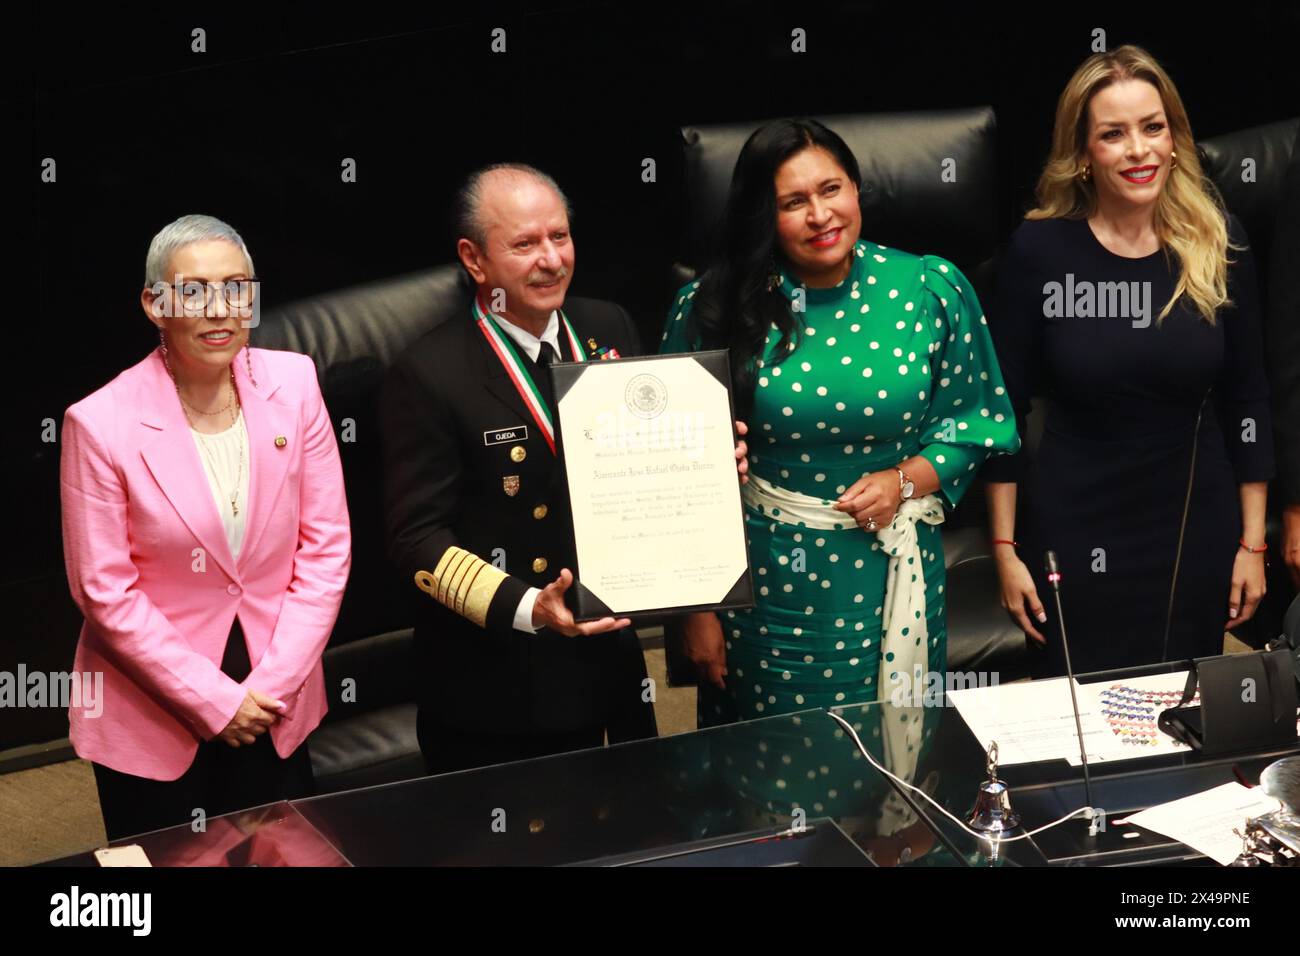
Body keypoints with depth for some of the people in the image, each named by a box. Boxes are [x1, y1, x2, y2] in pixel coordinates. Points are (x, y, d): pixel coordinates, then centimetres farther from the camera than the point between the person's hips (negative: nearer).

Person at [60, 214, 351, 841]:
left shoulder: (294, 384, -8)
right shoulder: (99, 424, -17)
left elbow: (326, 547, -4)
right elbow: (104, 592, -12)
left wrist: (273, 685, -9)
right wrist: (215, 699, -12)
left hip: (278, 708, 3)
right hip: (151, 725, -3)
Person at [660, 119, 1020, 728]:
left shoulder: (932, 290, -4)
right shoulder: (713, 310, -7)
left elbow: (974, 416, 6)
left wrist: (905, 480, -12)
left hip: (888, 581, 1)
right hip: (765, 588, -1)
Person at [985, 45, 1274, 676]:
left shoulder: (1220, 246, -4)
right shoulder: (1039, 248, -9)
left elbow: (1246, 402, 3)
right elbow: (1004, 406, -3)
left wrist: (1252, 543, 3)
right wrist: (1006, 549, -3)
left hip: (1196, 529, 2)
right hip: (1073, 530, -1)